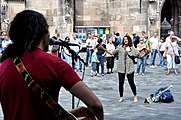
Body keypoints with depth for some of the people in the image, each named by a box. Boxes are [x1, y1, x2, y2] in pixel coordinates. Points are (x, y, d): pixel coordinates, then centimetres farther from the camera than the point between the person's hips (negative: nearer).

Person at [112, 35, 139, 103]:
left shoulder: (132, 48, 5)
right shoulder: (120, 48, 6)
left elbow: (137, 53, -8)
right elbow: (113, 52, 6)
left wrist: (129, 51, -10)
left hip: (129, 67, -1)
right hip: (121, 67, 1)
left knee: (131, 82, 1)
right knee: (121, 83, 5)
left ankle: (135, 96, 20)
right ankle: (121, 97, 18)